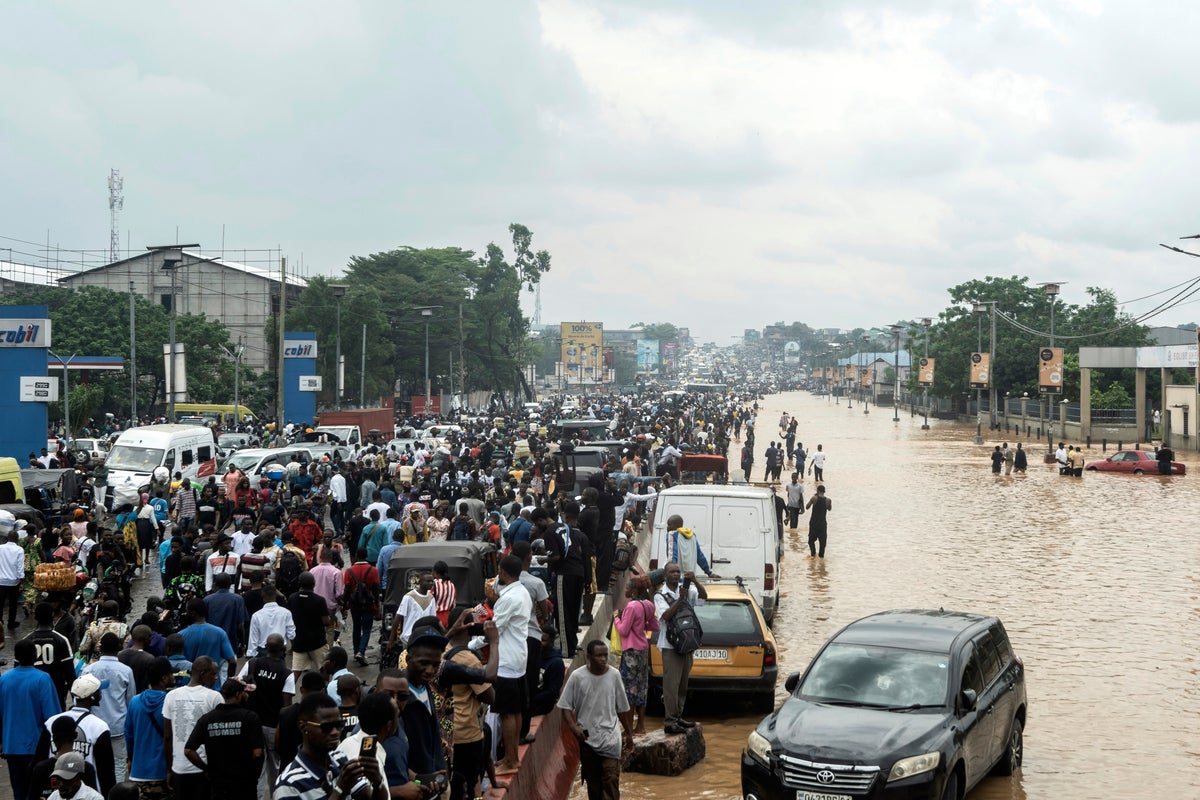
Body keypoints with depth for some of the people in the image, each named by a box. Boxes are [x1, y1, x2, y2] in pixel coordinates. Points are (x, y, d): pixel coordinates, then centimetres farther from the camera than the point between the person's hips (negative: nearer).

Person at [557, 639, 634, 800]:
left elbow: (623, 708, 7)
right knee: (592, 781, 10)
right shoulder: (577, 677, -8)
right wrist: (574, 727, -18)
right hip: (587, 738, 0)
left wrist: (629, 734, 12)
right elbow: (566, 706, -2)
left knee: (611, 779, -10)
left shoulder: (614, 675, -3)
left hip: (610, 738, 0)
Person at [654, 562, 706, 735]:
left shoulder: (686, 590, 7)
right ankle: (670, 721, -9)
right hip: (670, 645, -6)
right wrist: (680, 599, -26)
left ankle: (678, 717, 22)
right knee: (671, 684, -9)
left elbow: (703, 596, -8)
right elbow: (667, 615, -19)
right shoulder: (660, 596, -5)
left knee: (683, 684, 13)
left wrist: (694, 581, -23)